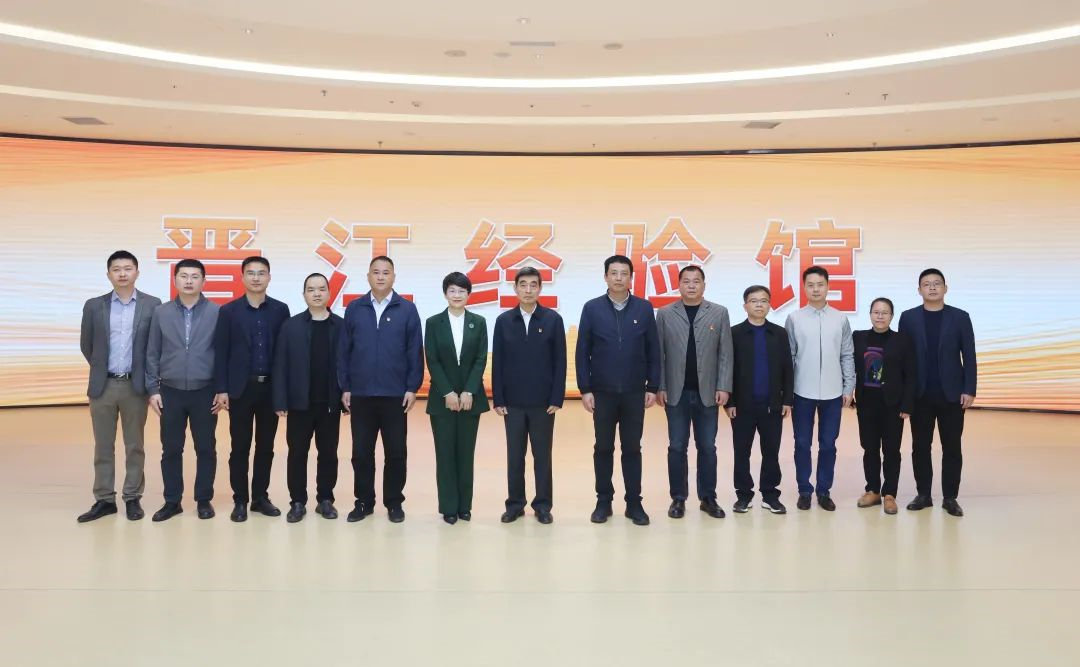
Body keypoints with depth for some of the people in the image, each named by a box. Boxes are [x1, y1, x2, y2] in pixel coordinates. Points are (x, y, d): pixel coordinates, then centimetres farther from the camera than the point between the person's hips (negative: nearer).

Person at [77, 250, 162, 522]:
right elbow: (86, 345, 11)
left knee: (134, 446, 6)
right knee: (103, 446, 8)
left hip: (136, 385, -1)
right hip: (102, 385, 2)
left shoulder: (152, 305, -2)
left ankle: (133, 498, 16)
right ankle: (104, 500, 16)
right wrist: (101, 369, 13)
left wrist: (146, 376, 3)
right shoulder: (94, 306, 3)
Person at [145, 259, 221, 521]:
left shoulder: (217, 313, -3)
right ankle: (172, 501, 19)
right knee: (171, 449, 8)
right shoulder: (161, 312, 3)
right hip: (171, 392, 2)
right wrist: (153, 389, 0)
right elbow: (152, 354, 5)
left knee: (206, 449, 6)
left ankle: (204, 500, 18)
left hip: (205, 392, -1)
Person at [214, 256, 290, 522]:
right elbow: (220, 352, -1)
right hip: (240, 388, -1)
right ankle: (240, 500, 14)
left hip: (271, 387, 1)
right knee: (240, 447, 4)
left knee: (266, 446, 8)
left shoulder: (280, 310, 4)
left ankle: (261, 497, 19)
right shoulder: (229, 311, 1)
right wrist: (222, 389, -7)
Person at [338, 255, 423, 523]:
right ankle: (363, 502, 21)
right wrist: (345, 387, 1)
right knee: (361, 452, 8)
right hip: (361, 394, 1)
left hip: (395, 395, -1)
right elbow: (343, 351, 5)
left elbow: (415, 352, -1)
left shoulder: (407, 309, 0)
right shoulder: (354, 309, 5)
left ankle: (394, 502, 19)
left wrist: (412, 388, -5)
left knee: (396, 452, 6)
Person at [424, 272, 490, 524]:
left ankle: (464, 505, 15)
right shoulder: (433, 323, 1)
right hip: (442, 398, -1)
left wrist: (468, 392, -12)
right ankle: (448, 507, 9)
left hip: (470, 397, 1)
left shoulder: (478, 322, 4)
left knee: (466, 452, 6)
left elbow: (481, 360, -2)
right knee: (445, 453, 2)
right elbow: (432, 362, -4)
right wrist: (448, 393, -13)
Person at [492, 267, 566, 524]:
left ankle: (542, 505, 17)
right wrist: (498, 400, -2)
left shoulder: (553, 319, -1)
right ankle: (515, 504, 19)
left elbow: (560, 362, -2)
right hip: (513, 402, 1)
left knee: (542, 455, 7)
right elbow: (497, 363, 3)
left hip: (543, 402, -1)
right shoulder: (503, 321, 3)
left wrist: (557, 398, -7)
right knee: (515, 456, 8)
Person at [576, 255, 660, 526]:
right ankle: (604, 501, 20)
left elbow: (653, 351, 3)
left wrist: (652, 387, 0)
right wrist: (585, 389, -5)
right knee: (603, 448, 8)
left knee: (632, 448, 8)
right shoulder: (592, 308, -1)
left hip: (634, 392, 0)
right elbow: (582, 352, -1)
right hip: (602, 392, 0)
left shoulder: (644, 308, 1)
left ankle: (634, 503, 17)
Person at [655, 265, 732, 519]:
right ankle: (678, 498, 15)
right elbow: (659, 354, 1)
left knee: (707, 447, 7)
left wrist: (723, 387, -6)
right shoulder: (665, 314, 3)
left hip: (707, 392, 0)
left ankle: (708, 498, 18)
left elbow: (725, 354, 1)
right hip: (676, 393, 0)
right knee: (677, 447, 5)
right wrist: (659, 387, -5)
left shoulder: (719, 313, 4)